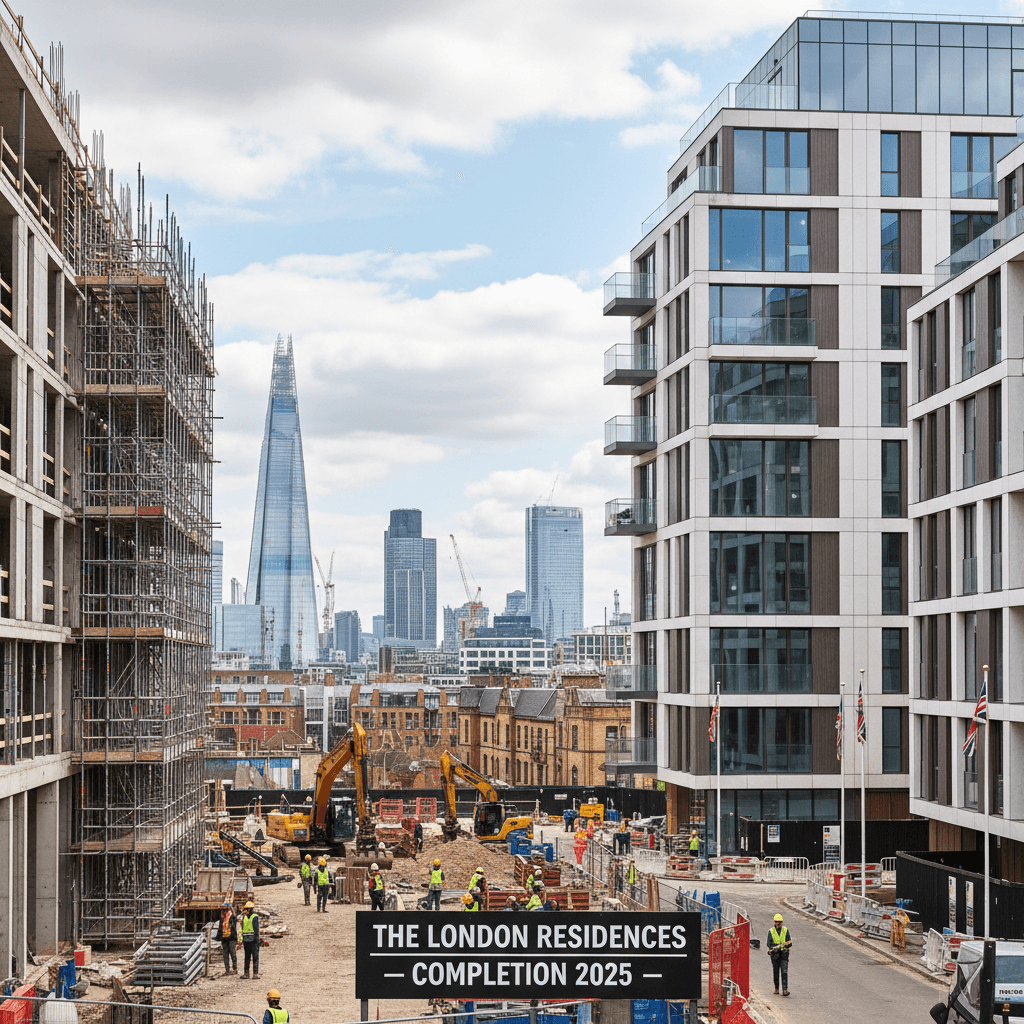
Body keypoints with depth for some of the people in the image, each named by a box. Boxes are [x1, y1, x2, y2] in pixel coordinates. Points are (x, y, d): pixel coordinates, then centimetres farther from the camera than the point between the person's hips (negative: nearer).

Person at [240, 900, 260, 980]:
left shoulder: (244, 917, 4)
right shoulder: (255, 917, -3)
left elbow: (242, 929, 4)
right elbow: (256, 929, -5)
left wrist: (242, 940, 6)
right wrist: (257, 940, -4)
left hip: (245, 939, 2)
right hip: (253, 939, -2)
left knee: (247, 957, 7)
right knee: (255, 957, 0)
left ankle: (246, 973, 7)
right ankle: (255, 973, -2)